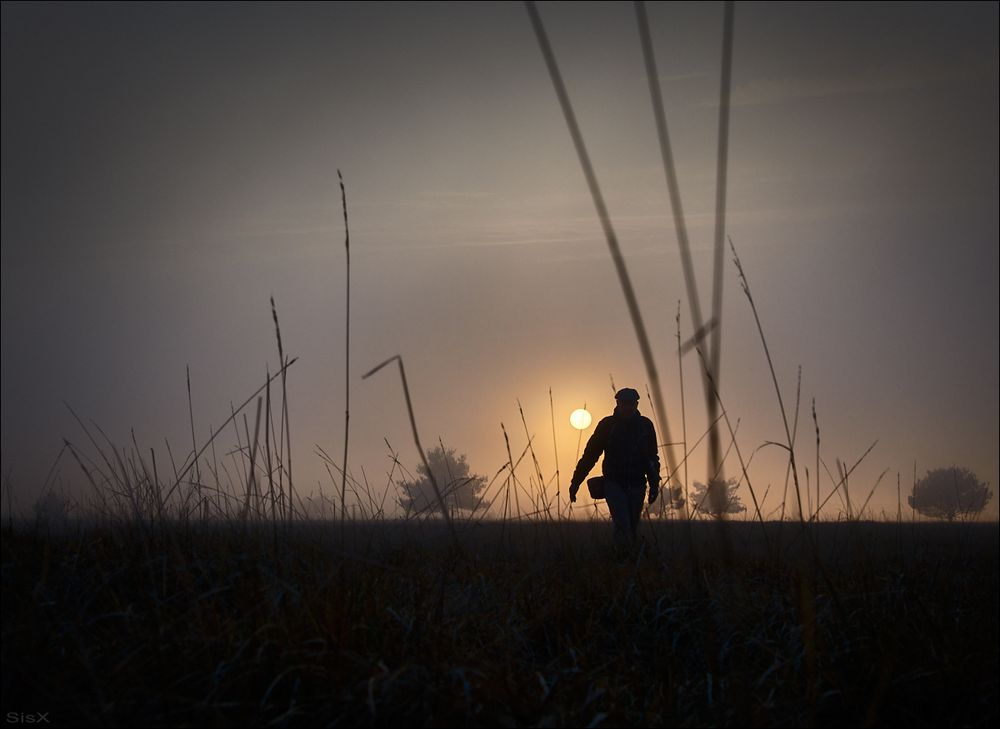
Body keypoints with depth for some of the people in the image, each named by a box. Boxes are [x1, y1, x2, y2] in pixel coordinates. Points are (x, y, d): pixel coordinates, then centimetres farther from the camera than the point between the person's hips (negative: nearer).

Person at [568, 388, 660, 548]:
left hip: (637, 485, 2)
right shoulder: (607, 425, -1)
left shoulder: (645, 425, 5)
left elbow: (652, 457, 14)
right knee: (623, 525, -18)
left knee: (631, 527, 4)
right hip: (614, 483, -2)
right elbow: (590, 454, 0)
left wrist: (654, 484, 9)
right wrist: (575, 482, -2)